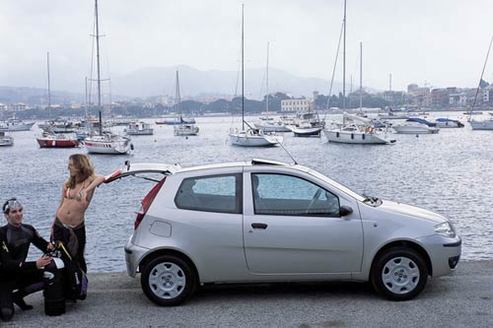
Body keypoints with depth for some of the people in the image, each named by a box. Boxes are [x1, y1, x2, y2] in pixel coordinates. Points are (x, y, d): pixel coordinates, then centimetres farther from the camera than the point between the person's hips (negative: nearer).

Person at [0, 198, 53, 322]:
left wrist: (51, 247, -18)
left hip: (20, 273, 7)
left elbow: (44, 245, 8)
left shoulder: (28, 230, -2)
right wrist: (35, 264, -35)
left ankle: (17, 296, 4)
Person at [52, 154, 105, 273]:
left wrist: (86, 190, -46)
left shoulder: (89, 181, -8)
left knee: (78, 259, 6)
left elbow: (101, 178, -33)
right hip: (60, 225, 4)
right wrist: (53, 225, 11)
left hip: (77, 228, -4)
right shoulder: (68, 184, 5)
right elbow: (61, 205, 11)